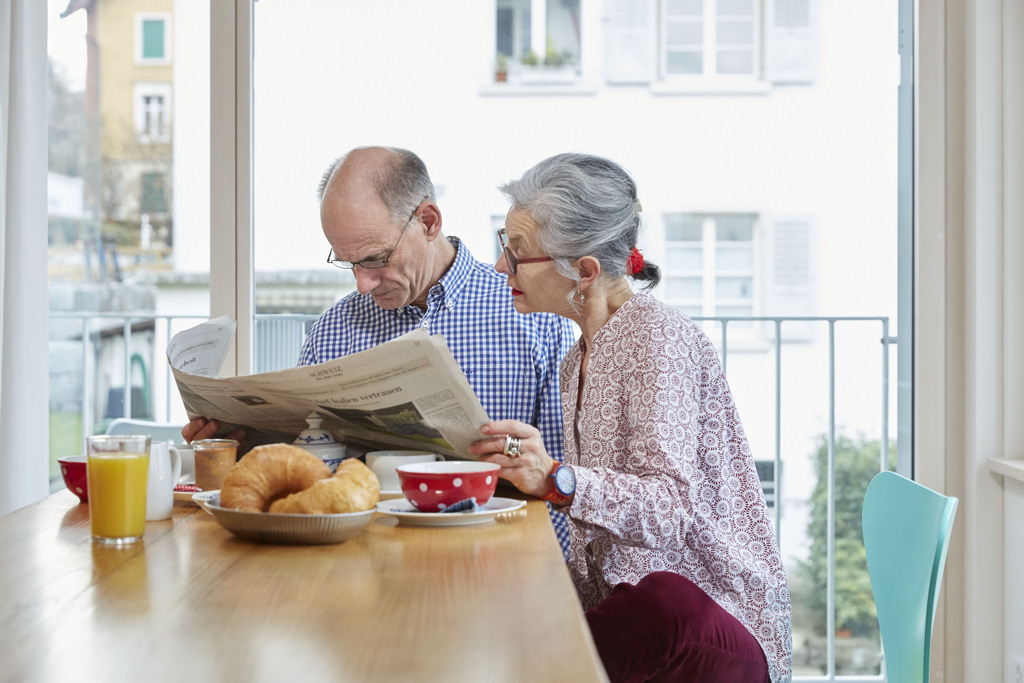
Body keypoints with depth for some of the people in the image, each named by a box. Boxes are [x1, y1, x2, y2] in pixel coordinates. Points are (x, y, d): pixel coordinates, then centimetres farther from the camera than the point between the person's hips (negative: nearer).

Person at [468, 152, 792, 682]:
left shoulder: (656, 337, -12)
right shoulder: (580, 359, 16)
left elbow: (672, 505, -22)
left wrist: (557, 481, -36)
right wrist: (516, 464, 6)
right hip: (625, 599, 8)